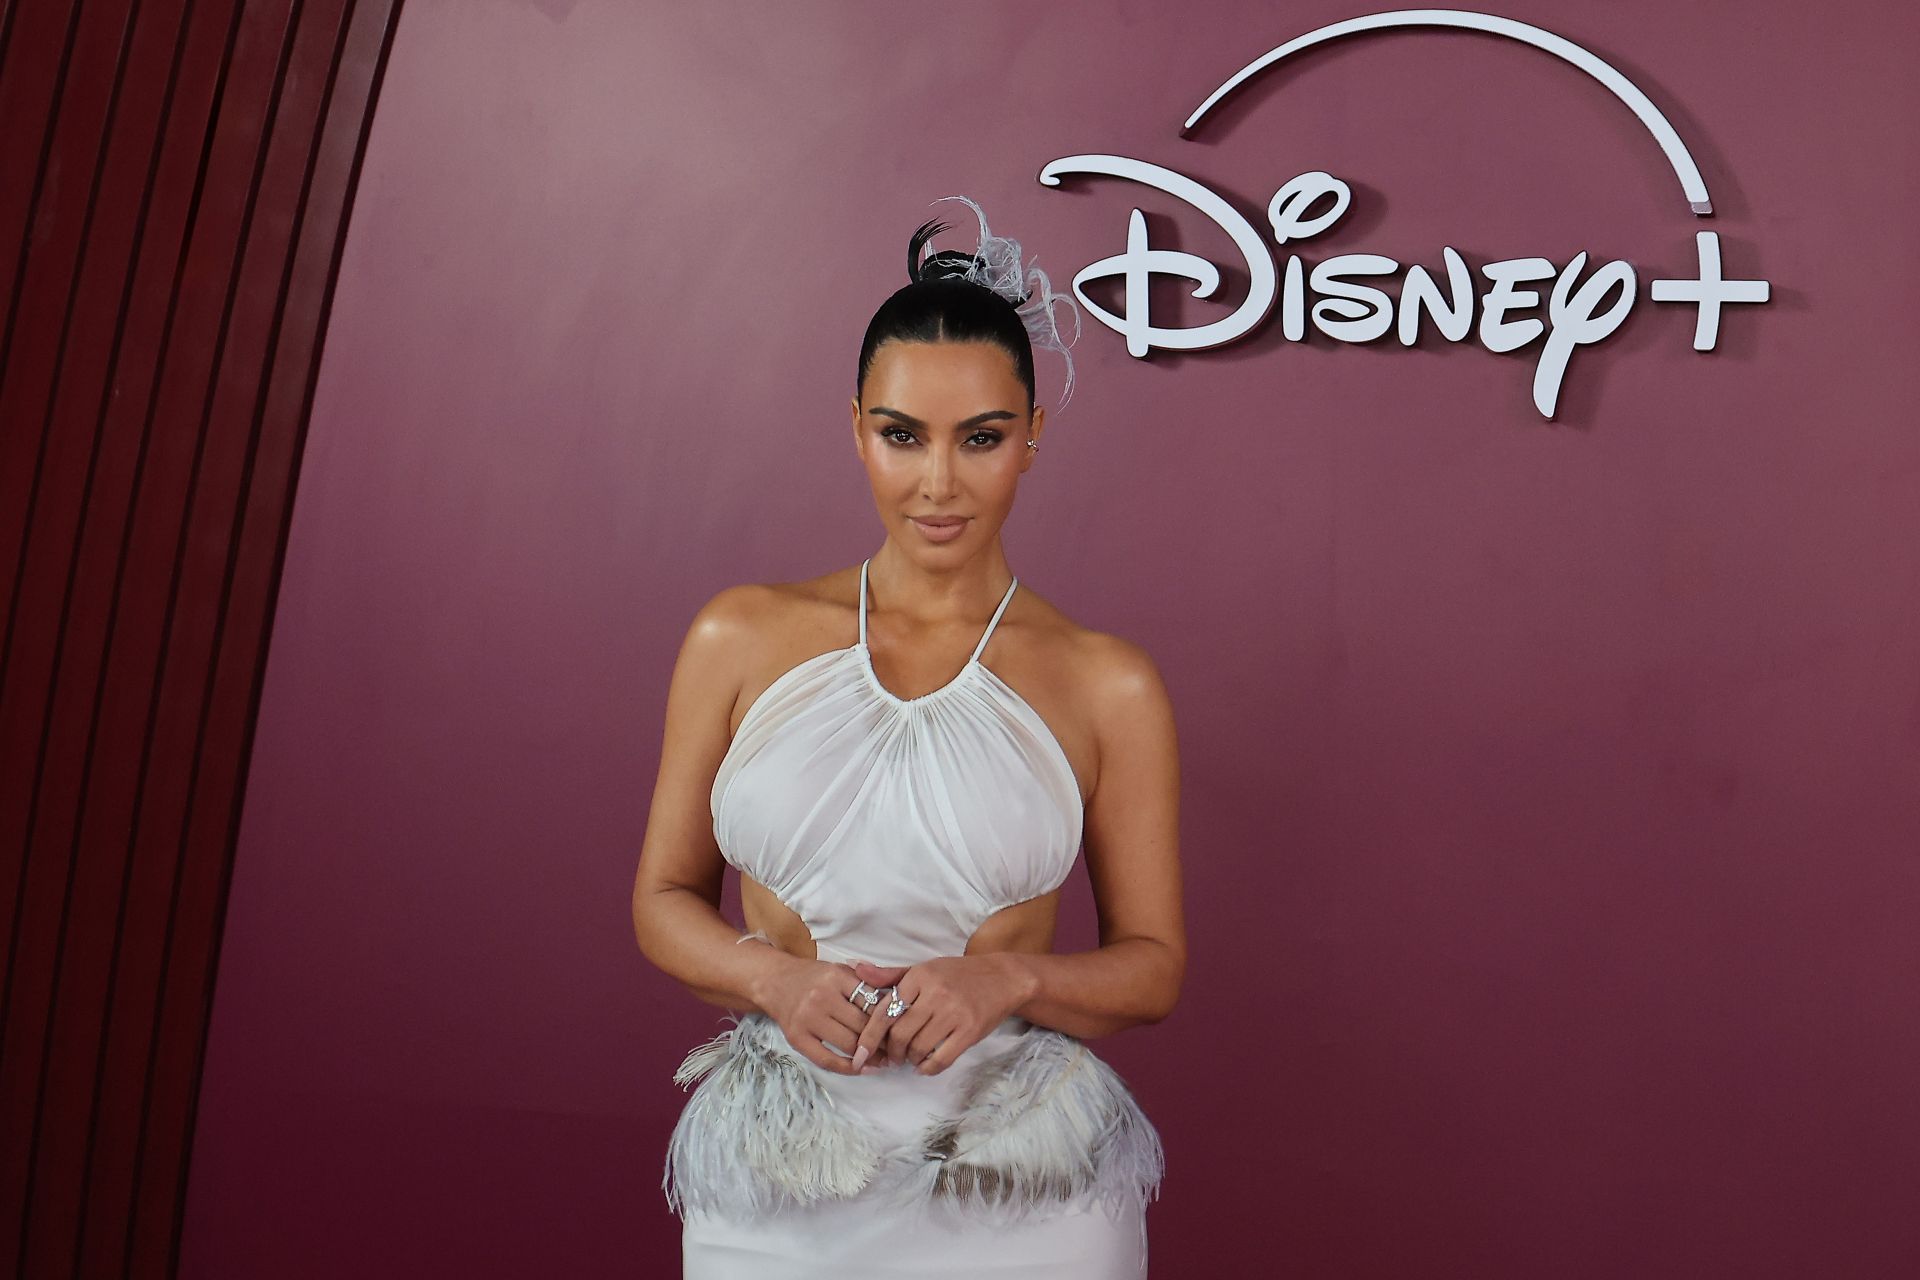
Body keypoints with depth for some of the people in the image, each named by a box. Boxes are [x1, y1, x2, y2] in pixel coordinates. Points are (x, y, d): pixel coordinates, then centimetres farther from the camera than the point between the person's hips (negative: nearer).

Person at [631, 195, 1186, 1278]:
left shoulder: (1107, 684, -4)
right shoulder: (741, 638, 0)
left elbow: (1156, 963, 2)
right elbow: (666, 896, 6)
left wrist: (1007, 977, -16)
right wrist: (773, 977, -13)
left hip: (1024, 1185, -1)